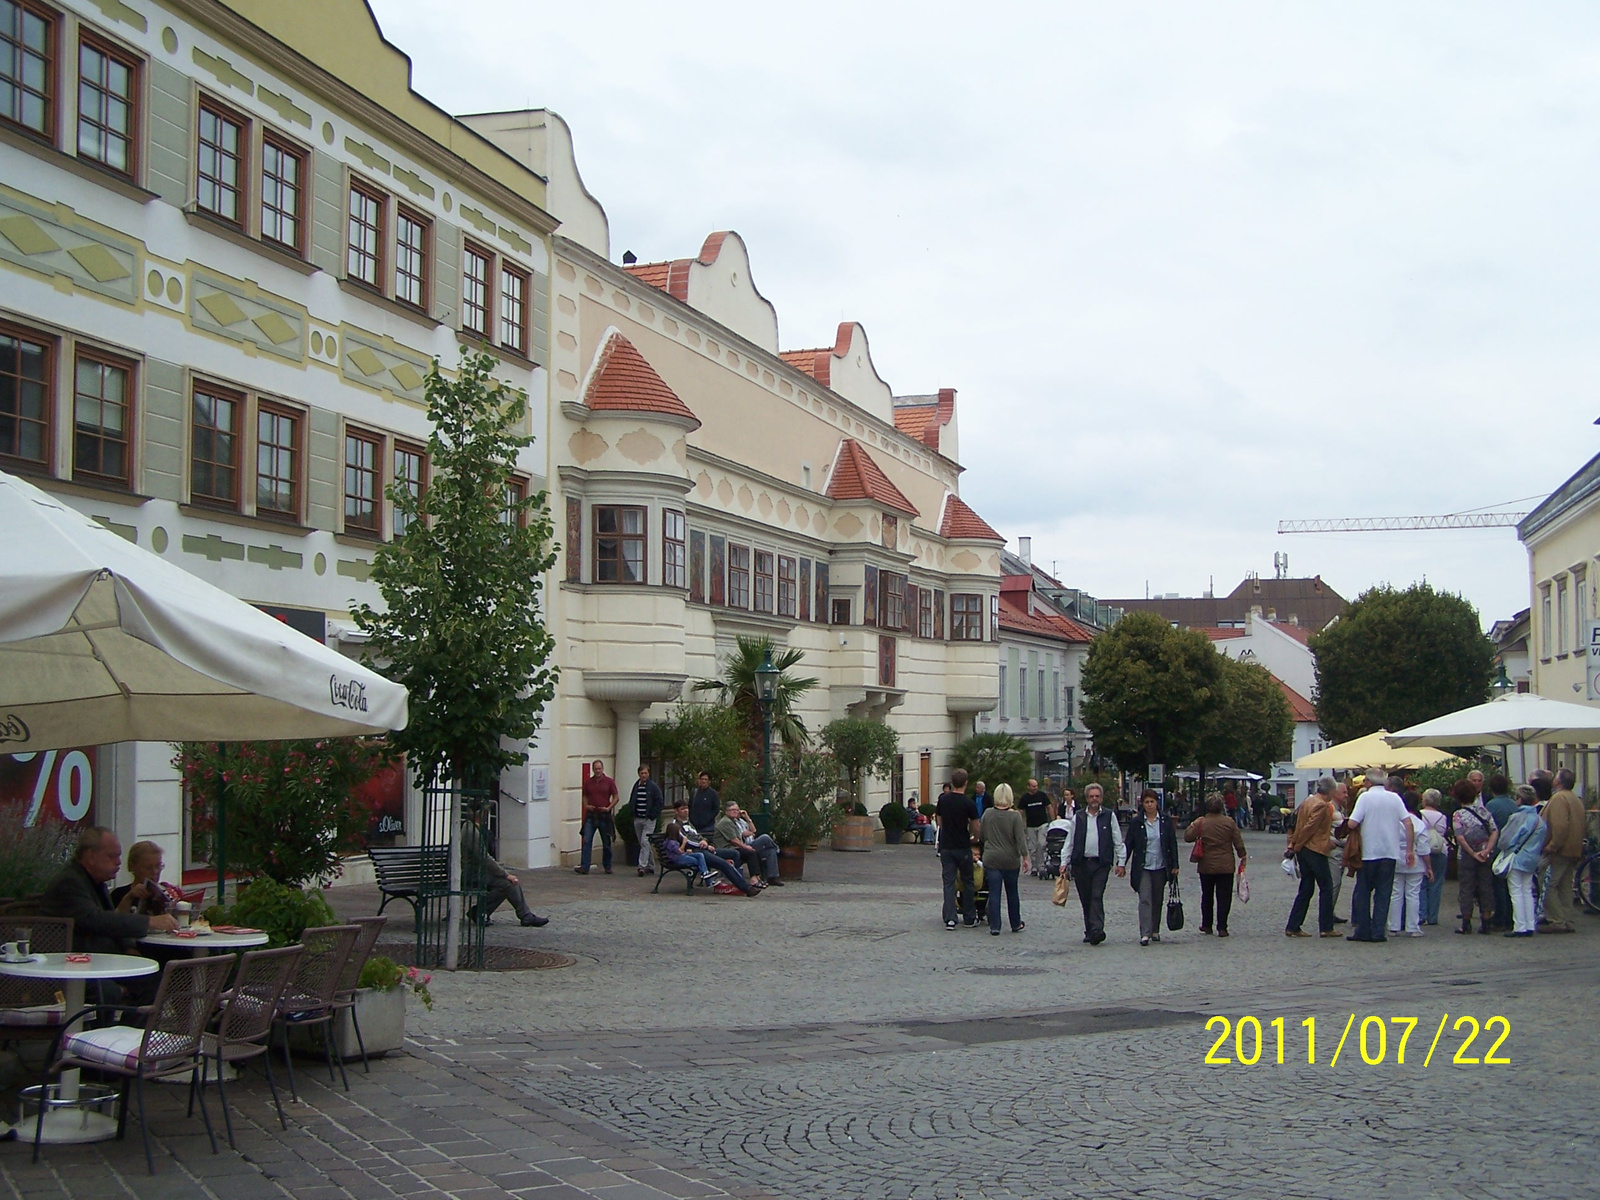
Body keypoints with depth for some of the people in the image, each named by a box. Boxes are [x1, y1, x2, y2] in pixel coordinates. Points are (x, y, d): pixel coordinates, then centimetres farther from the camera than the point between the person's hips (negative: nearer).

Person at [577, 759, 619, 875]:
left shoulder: (609, 781, -1)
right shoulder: (588, 782, 6)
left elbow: (616, 797, 2)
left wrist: (608, 808, -11)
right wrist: (586, 805, -2)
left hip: (604, 815, -1)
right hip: (591, 815, 1)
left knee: (606, 843, 9)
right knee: (586, 841, -9)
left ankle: (607, 866, 21)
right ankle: (584, 867, -12)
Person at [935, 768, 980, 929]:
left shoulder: (943, 800, 0)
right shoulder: (969, 803, -11)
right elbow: (975, 828, -5)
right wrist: (974, 838, 16)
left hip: (946, 846, 3)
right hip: (963, 847, -2)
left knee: (949, 882, 3)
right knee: (967, 882, 11)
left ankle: (950, 918, -6)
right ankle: (969, 917, 16)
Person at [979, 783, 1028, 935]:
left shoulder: (988, 814, -4)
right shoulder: (1015, 816, -11)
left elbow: (981, 835, 6)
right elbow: (1021, 839, -12)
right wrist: (1025, 857, -5)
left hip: (991, 859, 1)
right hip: (1011, 860, -1)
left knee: (994, 893, 3)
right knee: (1012, 892, 13)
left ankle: (995, 926, 0)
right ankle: (1016, 924, 24)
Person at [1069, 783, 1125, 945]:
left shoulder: (1109, 816, 5)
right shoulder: (1078, 818, 10)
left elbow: (1118, 841, 6)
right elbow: (1070, 842, 12)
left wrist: (1121, 863, 1)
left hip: (1101, 863, -3)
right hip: (1081, 863, 3)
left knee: (1097, 896, -13)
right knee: (1085, 899, 6)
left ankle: (1096, 930, -20)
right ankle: (1089, 931, 14)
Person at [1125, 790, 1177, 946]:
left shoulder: (1166, 820, 3)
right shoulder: (1136, 822, 0)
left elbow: (1172, 843, 5)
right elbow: (1129, 844, 2)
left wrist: (1175, 865, 1)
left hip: (1161, 867, 2)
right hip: (1143, 867, -2)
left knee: (1157, 900, 11)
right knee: (1144, 899, -11)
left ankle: (1155, 930, 25)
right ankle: (1145, 934, -16)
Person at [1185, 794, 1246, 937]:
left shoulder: (1201, 822, -8)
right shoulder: (1229, 822, -5)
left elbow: (1188, 837, -6)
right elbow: (1238, 842, -1)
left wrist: (1191, 825, 9)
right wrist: (1242, 857, 10)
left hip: (1206, 866, 1)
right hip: (1226, 866, -1)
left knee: (1207, 896, 16)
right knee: (1224, 897, 3)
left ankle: (1206, 925, 23)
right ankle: (1221, 928, -2)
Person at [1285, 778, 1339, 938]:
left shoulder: (1307, 801, 13)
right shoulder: (1322, 806, -15)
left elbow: (1294, 819, 14)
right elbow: (1309, 827, -19)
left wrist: (1292, 843, 12)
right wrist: (1298, 845, -9)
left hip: (1303, 850, 9)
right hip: (1316, 851, -9)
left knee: (1306, 889, 11)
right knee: (1326, 888, 2)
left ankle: (1292, 927, 8)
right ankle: (1326, 928, 4)